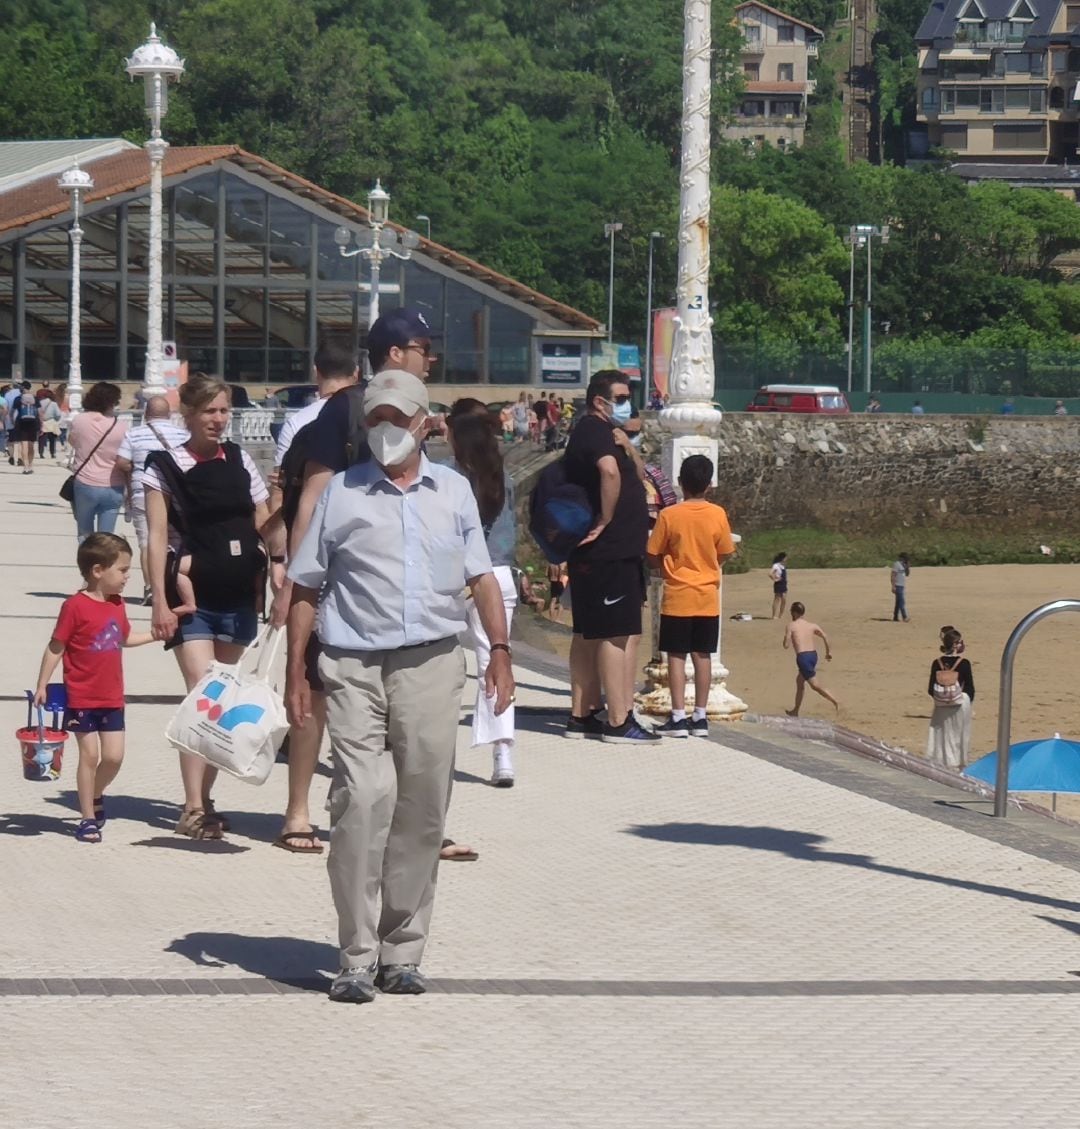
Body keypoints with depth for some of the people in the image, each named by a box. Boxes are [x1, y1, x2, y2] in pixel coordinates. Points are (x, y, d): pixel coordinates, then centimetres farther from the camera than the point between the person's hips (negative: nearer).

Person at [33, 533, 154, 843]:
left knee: (114, 756, 3)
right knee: (89, 754, -1)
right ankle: (88, 818, 9)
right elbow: (55, 648, -10)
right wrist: (42, 686, -10)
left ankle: (95, 795, 30)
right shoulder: (75, 606, -14)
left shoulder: (117, 605, 6)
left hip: (112, 698, 6)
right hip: (81, 698, -6)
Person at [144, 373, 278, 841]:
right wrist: (160, 602, -10)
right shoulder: (164, 466, -2)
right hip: (192, 596, -5)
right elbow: (157, 537, -4)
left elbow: (264, 523, 10)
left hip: (238, 595, 5)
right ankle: (193, 808, -13)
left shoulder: (239, 460, 9)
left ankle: (204, 798, 18)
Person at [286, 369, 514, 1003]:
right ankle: (357, 959, -10)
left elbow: (482, 577, 18)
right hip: (355, 668, -2)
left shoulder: (453, 492, 14)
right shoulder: (343, 494, 7)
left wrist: (500, 651, 6)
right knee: (363, 801, -14)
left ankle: (403, 952, 13)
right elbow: (306, 589, 9)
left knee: (422, 810, 3)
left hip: (432, 665, 3)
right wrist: (296, 673, 4)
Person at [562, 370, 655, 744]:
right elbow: (609, 471, -33)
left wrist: (627, 448, 6)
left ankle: (582, 716, 17)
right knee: (619, 634, -11)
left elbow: (638, 477, 24)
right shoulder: (596, 430, -13)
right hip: (611, 553, -11)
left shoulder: (590, 433, 20)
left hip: (592, 555, 11)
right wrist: (606, 520, -24)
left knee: (589, 635, 13)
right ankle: (619, 722, -12)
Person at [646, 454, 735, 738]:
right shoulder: (718, 515, -5)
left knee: (676, 656, 1)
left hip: (677, 598, -2)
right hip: (707, 597, 2)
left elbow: (652, 559, -5)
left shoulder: (669, 515, -10)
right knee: (702, 655, 8)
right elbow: (723, 555, 5)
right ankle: (700, 717, 10)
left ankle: (678, 717, -4)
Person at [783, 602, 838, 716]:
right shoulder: (811, 625, 11)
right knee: (799, 681, 23)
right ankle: (795, 711, 31)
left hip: (802, 656, -7)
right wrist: (828, 652, 11)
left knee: (815, 685, -7)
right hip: (813, 655, 7)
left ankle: (835, 702, -23)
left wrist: (786, 639, 15)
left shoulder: (790, 626, -2)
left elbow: (786, 645, -7)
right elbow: (825, 637, 2)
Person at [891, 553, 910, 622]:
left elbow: (907, 574, 18)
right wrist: (893, 586, -22)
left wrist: (908, 567, 0)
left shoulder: (903, 565, 14)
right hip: (898, 586, -9)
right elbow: (892, 575, -17)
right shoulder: (897, 564, -13)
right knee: (901, 601, -13)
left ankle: (895, 617, 12)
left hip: (902, 586, 9)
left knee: (898, 602, 9)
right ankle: (904, 617, -16)